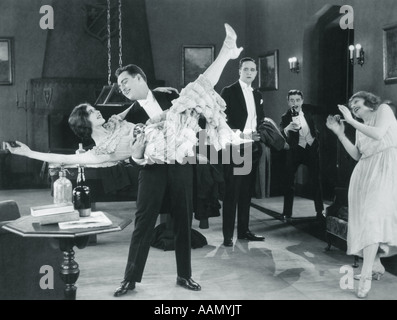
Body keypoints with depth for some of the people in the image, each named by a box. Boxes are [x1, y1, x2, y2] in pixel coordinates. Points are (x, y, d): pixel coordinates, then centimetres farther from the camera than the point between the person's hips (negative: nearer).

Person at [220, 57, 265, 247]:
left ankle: (244, 231, 21)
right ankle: (228, 235, 2)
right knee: (231, 193, -4)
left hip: (253, 148, 6)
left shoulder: (257, 95, 17)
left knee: (246, 192, 12)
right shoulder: (228, 92, -3)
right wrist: (241, 135, -19)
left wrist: (260, 135, 3)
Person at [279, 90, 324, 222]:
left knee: (316, 180, 8)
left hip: (312, 148, 2)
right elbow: (281, 135, -30)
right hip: (295, 150, -2)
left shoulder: (308, 109, -5)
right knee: (289, 181, -2)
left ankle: (320, 211, 20)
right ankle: (287, 213, 8)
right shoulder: (286, 117, -14)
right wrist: (287, 128, -48)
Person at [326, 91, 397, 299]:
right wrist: (339, 132, 8)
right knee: (366, 218, 4)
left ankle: (366, 276, -22)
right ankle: (376, 266, 16)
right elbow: (356, 155, 12)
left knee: (372, 216, -19)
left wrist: (350, 120, -8)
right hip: (365, 172, 8)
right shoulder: (361, 127, 23)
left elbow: (378, 134, -14)